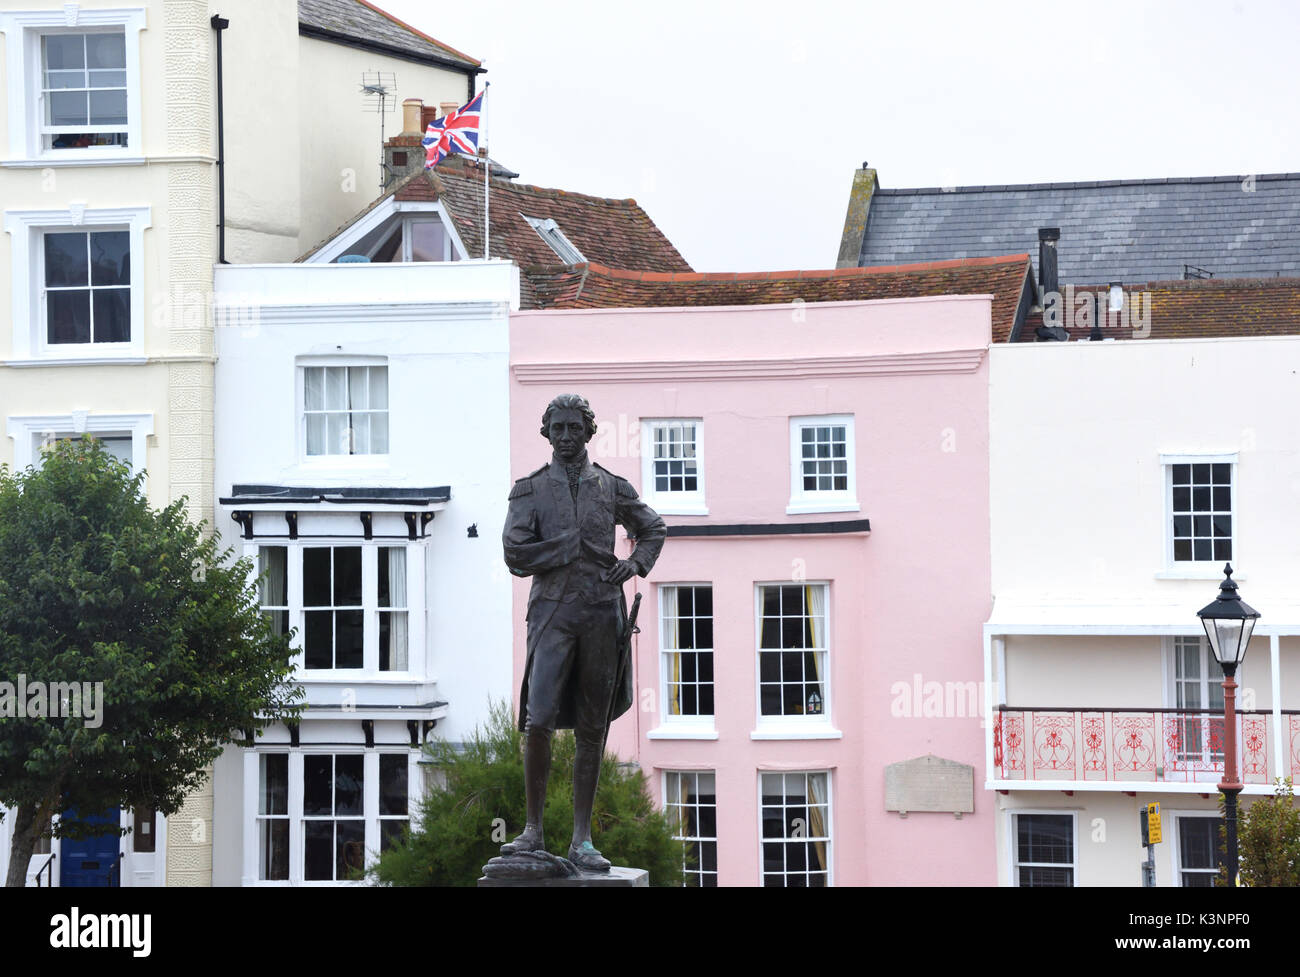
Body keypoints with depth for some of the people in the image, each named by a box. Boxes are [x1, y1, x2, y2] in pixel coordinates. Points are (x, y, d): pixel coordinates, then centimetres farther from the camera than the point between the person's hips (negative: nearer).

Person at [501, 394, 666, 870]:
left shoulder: (612, 487, 12)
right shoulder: (530, 489, 7)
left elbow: (653, 528, 25)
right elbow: (516, 554, -4)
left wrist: (636, 563, 6)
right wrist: (575, 548, -6)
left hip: (602, 614, 2)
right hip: (553, 612, -2)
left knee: (592, 732, 3)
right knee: (538, 722, -16)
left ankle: (582, 841, 6)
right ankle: (533, 831, -4)